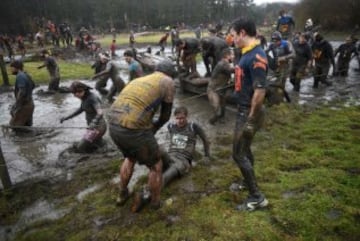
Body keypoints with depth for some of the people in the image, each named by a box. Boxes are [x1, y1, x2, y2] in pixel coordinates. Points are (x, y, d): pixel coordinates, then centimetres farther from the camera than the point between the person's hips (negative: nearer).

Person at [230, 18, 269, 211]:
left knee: (238, 154, -2)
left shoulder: (256, 57, -22)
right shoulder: (248, 53, 9)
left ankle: (256, 197, 10)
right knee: (244, 149, 22)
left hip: (249, 112, -10)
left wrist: (251, 120, -24)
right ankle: (248, 181, 42)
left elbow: (260, 91, -27)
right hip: (243, 110, 10)